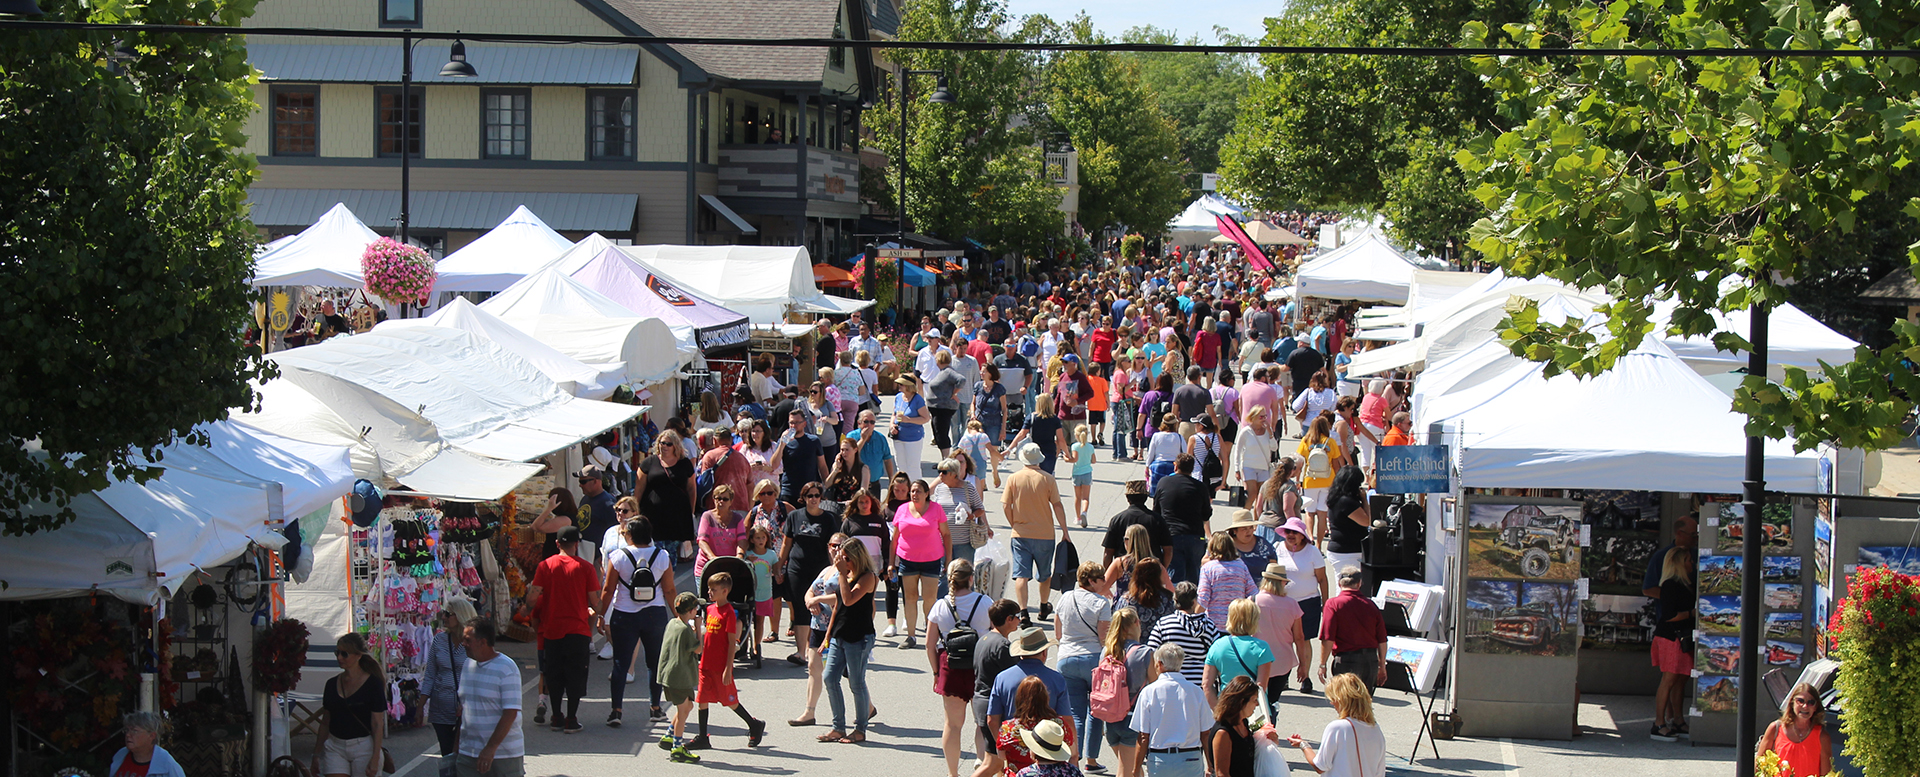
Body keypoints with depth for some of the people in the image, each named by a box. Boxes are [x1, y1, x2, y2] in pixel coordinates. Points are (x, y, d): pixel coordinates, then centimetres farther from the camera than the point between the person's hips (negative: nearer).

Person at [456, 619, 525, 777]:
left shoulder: (506, 668, -11)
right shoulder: (467, 665, 10)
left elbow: (510, 713, -16)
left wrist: (491, 748, -20)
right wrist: (456, 745, 14)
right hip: (468, 752, 6)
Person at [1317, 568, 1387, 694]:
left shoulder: (1333, 604, -6)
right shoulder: (1370, 605, 6)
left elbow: (1328, 639, -12)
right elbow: (1382, 640, 8)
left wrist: (1322, 665, -2)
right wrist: (1382, 666, 20)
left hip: (1346, 660, -4)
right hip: (1370, 660, 4)